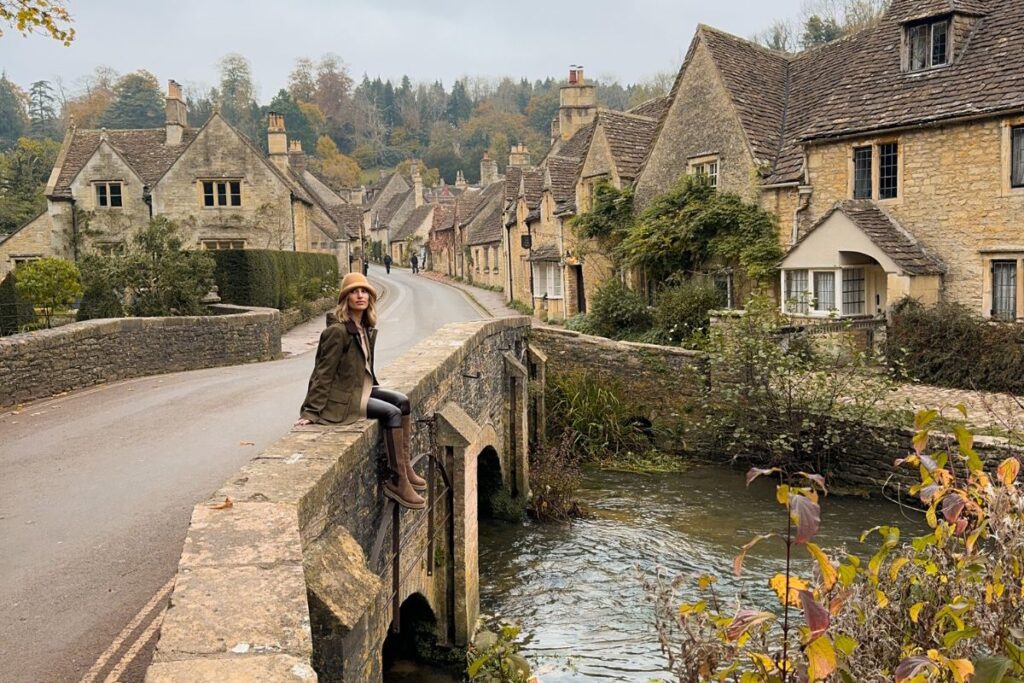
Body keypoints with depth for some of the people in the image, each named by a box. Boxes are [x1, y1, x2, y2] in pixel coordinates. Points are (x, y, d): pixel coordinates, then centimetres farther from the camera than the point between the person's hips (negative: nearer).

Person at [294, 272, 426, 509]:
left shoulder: (366, 328, 7)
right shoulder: (337, 331, -19)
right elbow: (323, 372, -19)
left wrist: (373, 388, 12)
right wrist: (311, 411, -19)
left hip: (362, 388, 9)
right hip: (342, 397, -9)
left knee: (403, 401, -1)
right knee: (392, 413, -18)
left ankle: (404, 467, 4)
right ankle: (397, 481, -13)